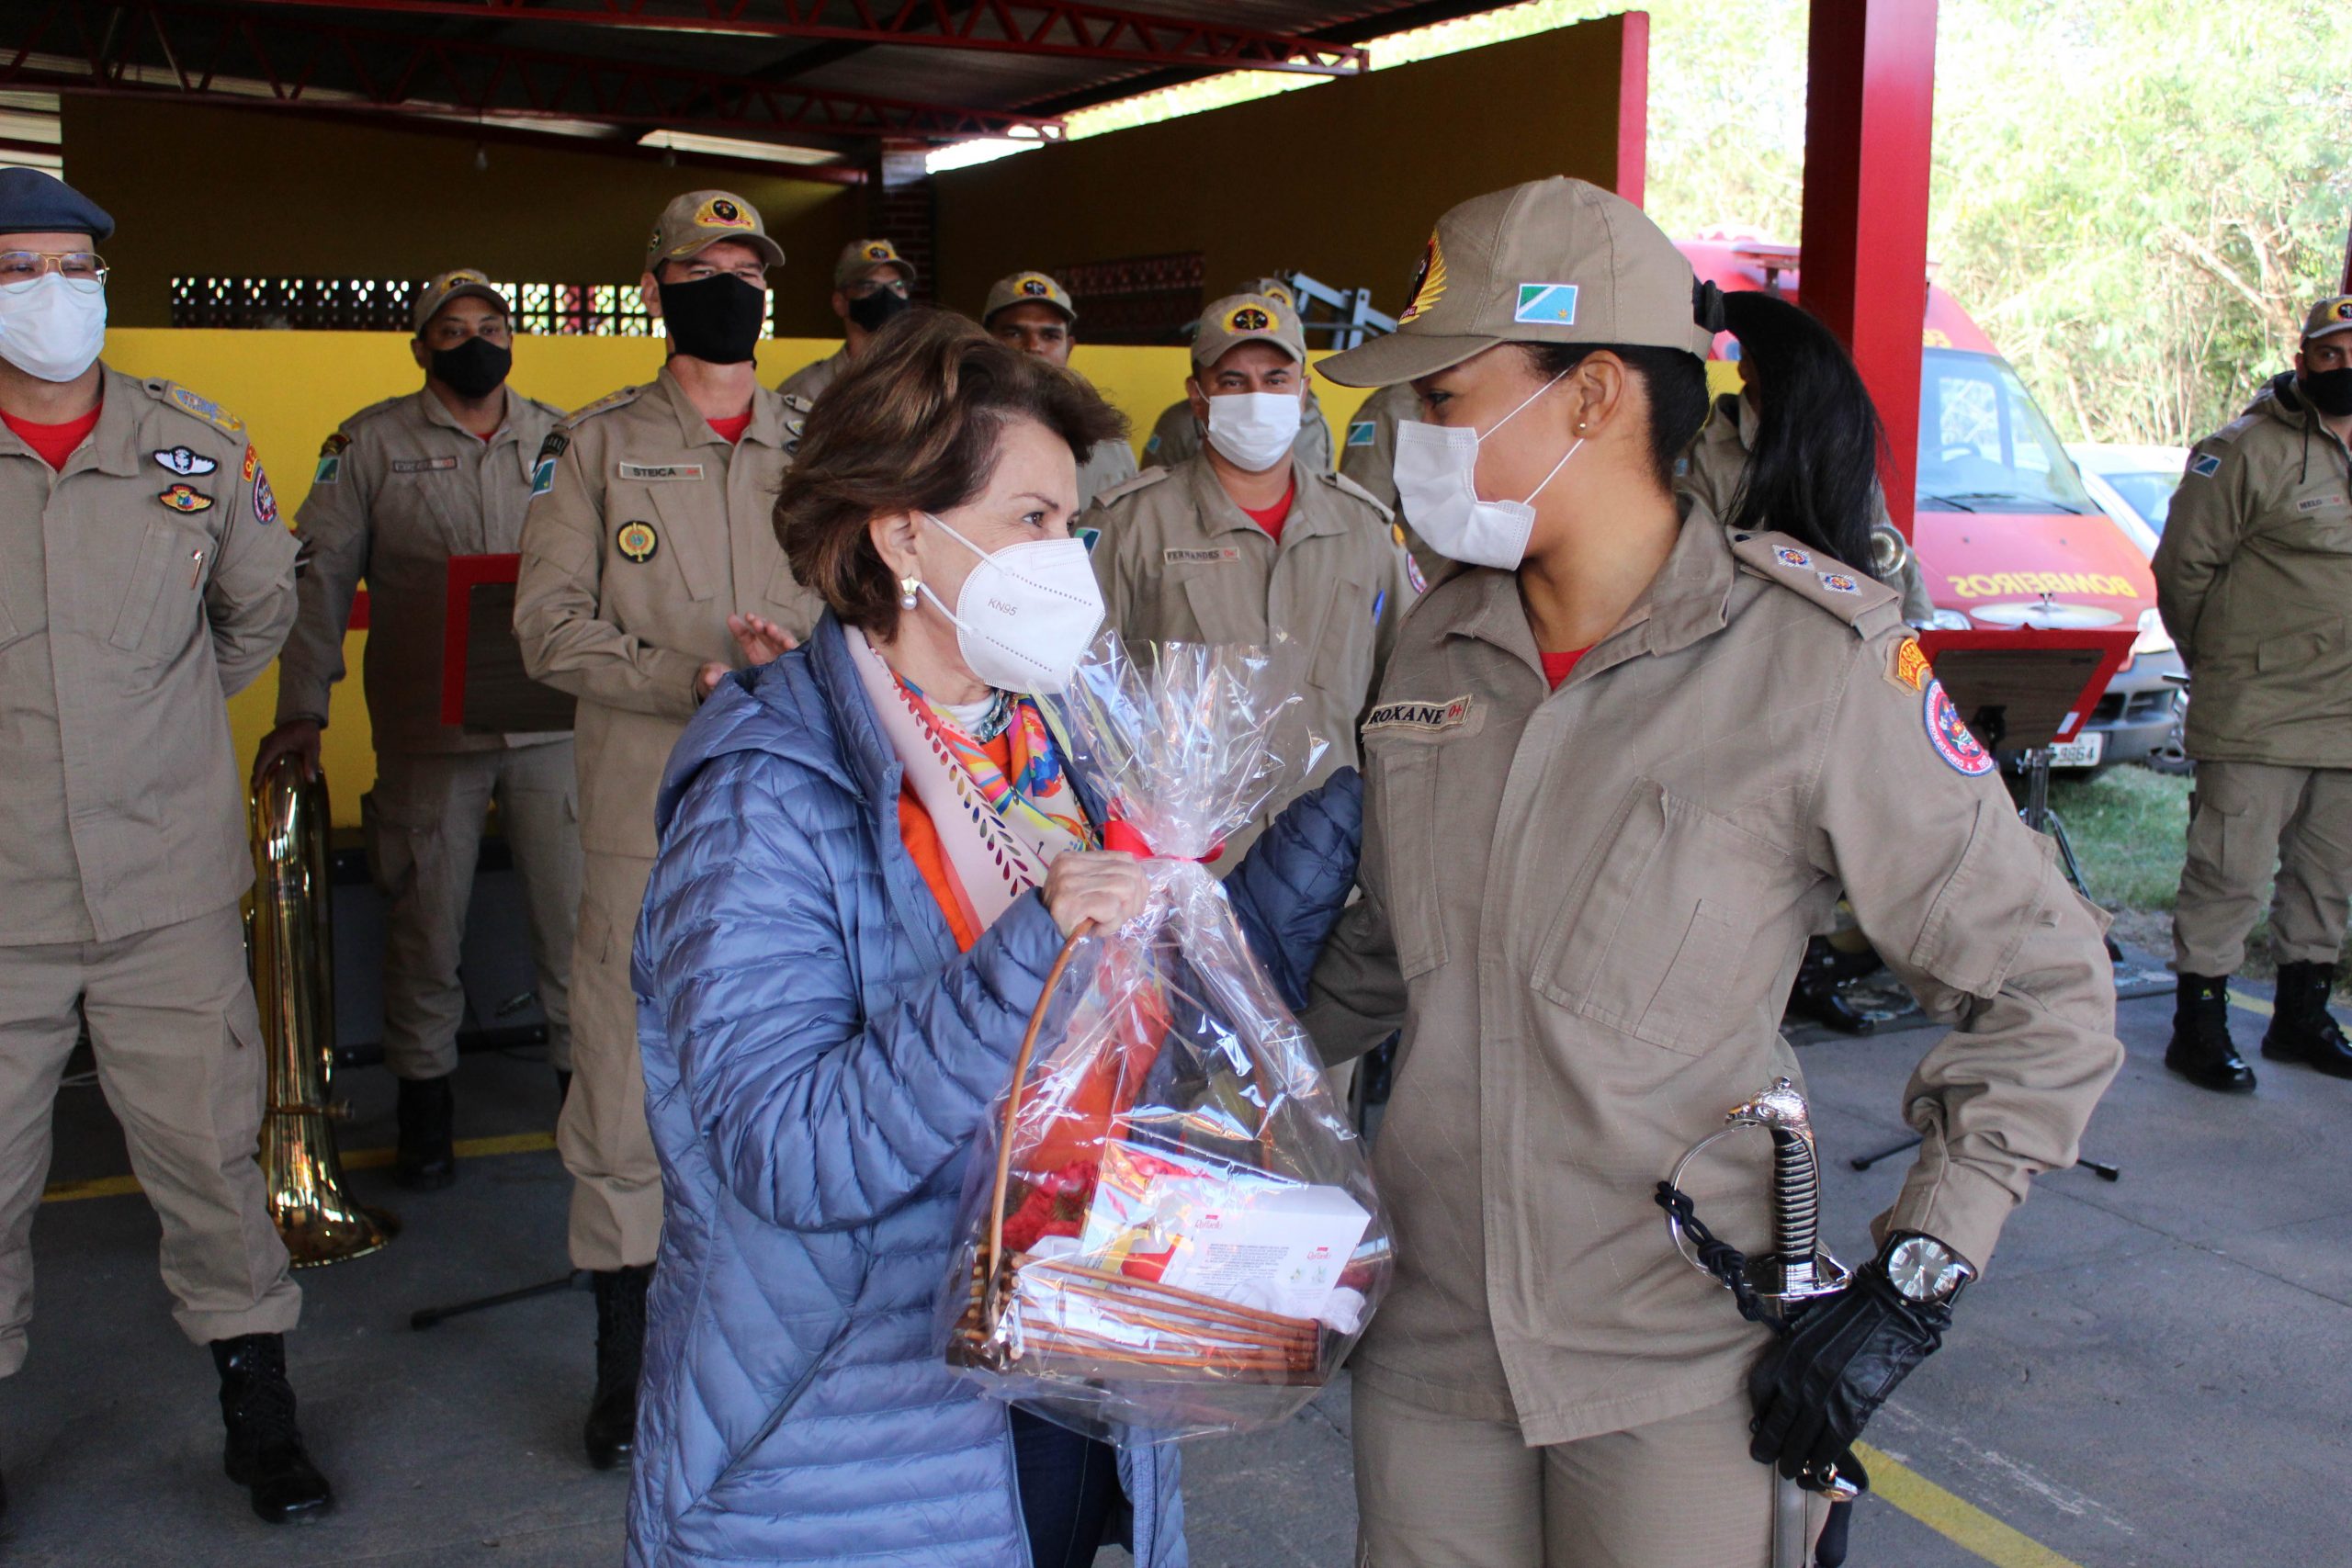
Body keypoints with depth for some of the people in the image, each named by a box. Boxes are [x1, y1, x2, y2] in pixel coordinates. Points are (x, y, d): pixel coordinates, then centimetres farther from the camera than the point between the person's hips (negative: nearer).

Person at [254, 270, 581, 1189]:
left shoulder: (561, 439, 9)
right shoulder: (372, 443, 4)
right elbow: (320, 572, 0)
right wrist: (301, 707, -8)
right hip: (427, 732, -1)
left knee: (576, 918, 3)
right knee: (424, 927, 6)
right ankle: (425, 1103, 21)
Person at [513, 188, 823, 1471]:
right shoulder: (595, 446, 7)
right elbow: (551, 625, -1)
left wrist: (808, 652, -13)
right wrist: (696, 680, -15)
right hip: (648, 811, -1)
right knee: (624, 1079, 1)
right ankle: (626, 1353, 16)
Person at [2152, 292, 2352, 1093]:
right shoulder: (2248, 451, -9)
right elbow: (2183, 567, -5)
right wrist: (2220, 664, 4)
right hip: (2256, 717, -7)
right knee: (2231, 867, -5)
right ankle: (2200, 1022, 6)